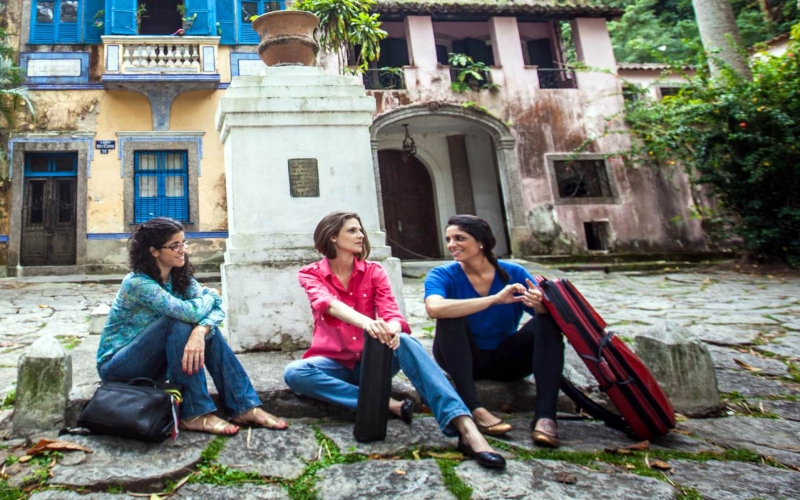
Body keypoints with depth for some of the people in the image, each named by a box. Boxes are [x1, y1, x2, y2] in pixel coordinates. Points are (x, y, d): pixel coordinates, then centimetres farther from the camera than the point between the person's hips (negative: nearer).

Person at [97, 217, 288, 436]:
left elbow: (216, 308, -15)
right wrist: (209, 296, -13)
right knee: (178, 322, -29)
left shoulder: (179, 276, -2)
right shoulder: (138, 283, -24)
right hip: (116, 365, -6)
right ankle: (196, 415, -27)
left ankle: (245, 407, -17)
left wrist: (200, 331, -37)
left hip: (153, 363, 6)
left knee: (206, 325, -17)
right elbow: (191, 311, -36)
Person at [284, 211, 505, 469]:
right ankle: (385, 404, -33)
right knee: (294, 373, -32)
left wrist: (392, 330, -38)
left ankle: (465, 427, -45)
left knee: (404, 341, -32)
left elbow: (392, 312, -12)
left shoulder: (374, 271, 3)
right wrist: (366, 322, -47)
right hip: (334, 362, 0)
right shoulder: (310, 274, -3)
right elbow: (329, 305, -25)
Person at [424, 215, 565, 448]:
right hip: (464, 359, -1)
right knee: (451, 316, -29)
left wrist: (540, 305, -38)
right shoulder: (442, 275, -12)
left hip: (507, 359, 2)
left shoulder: (514, 273, -6)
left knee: (547, 320, -21)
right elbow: (434, 308, -35)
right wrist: (495, 300, -40)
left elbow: (546, 314, -13)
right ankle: (474, 409, -36)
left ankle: (545, 415, -33)